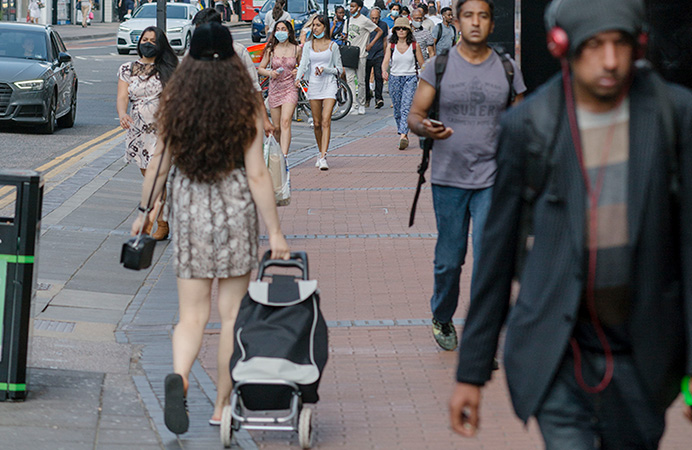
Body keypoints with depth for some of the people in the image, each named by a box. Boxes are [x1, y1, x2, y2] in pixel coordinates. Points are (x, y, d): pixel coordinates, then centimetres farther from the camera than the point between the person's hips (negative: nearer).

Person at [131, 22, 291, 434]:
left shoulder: (174, 107, -3)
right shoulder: (246, 110, -9)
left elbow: (159, 168, 2)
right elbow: (257, 175, -10)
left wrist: (144, 212, 16)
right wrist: (275, 232, -5)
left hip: (189, 215, 2)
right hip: (236, 214, -2)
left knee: (192, 315, 7)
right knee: (231, 315, 10)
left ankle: (179, 376, -22)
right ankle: (222, 406, 15)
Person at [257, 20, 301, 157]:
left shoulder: (296, 49, 3)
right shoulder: (271, 49, 4)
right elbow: (260, 69, 9)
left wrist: (299, 72, -7)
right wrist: (270, 73, -12)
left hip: (290, 88, -2)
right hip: (274, 88, 2)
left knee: (285, 122, -20)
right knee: (276, 128, 4)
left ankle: (284, 156, -28)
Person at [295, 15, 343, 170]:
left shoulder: (332, 46, 4)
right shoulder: (308, 45, 9)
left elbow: (339, 69, 6)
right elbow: (303, 64, -2)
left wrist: (325, 69, -12)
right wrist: (298, 78, -21)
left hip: (329, 84, -3)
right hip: (314, 85, 3)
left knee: (326, 121, -14)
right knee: (317, 123, 7)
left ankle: (323, 158, -21)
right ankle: (321, 153, 24)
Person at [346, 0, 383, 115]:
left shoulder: (365, 21, -7)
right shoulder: (349, 20, 13)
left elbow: (380, 31, -3)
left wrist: (371, 44, -7)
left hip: (360, 55, -5)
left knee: (361, 81, 1)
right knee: (350, 79, -6)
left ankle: (361, 105, 14)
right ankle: (354, 106, -8)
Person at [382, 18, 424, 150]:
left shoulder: (415, 46, 0)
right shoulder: (391, 46, 5)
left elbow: (421, 63, 4)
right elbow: (385, 61, -4)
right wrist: (384, 71, -25)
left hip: (411, 78, -3)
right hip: (394, 78, 3)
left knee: (406, 107, -19)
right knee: (397, 110, 7)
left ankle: (403, 135, -29)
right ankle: (403, 135, 22)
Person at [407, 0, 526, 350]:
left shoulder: (507, 69, 3)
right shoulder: (439, 66, -1)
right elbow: (414, 115, 0)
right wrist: (426, 129, -23)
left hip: (493, 180, 0)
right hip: (449, 177, 0)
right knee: (448, 259, 8)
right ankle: (442, 319, 34)